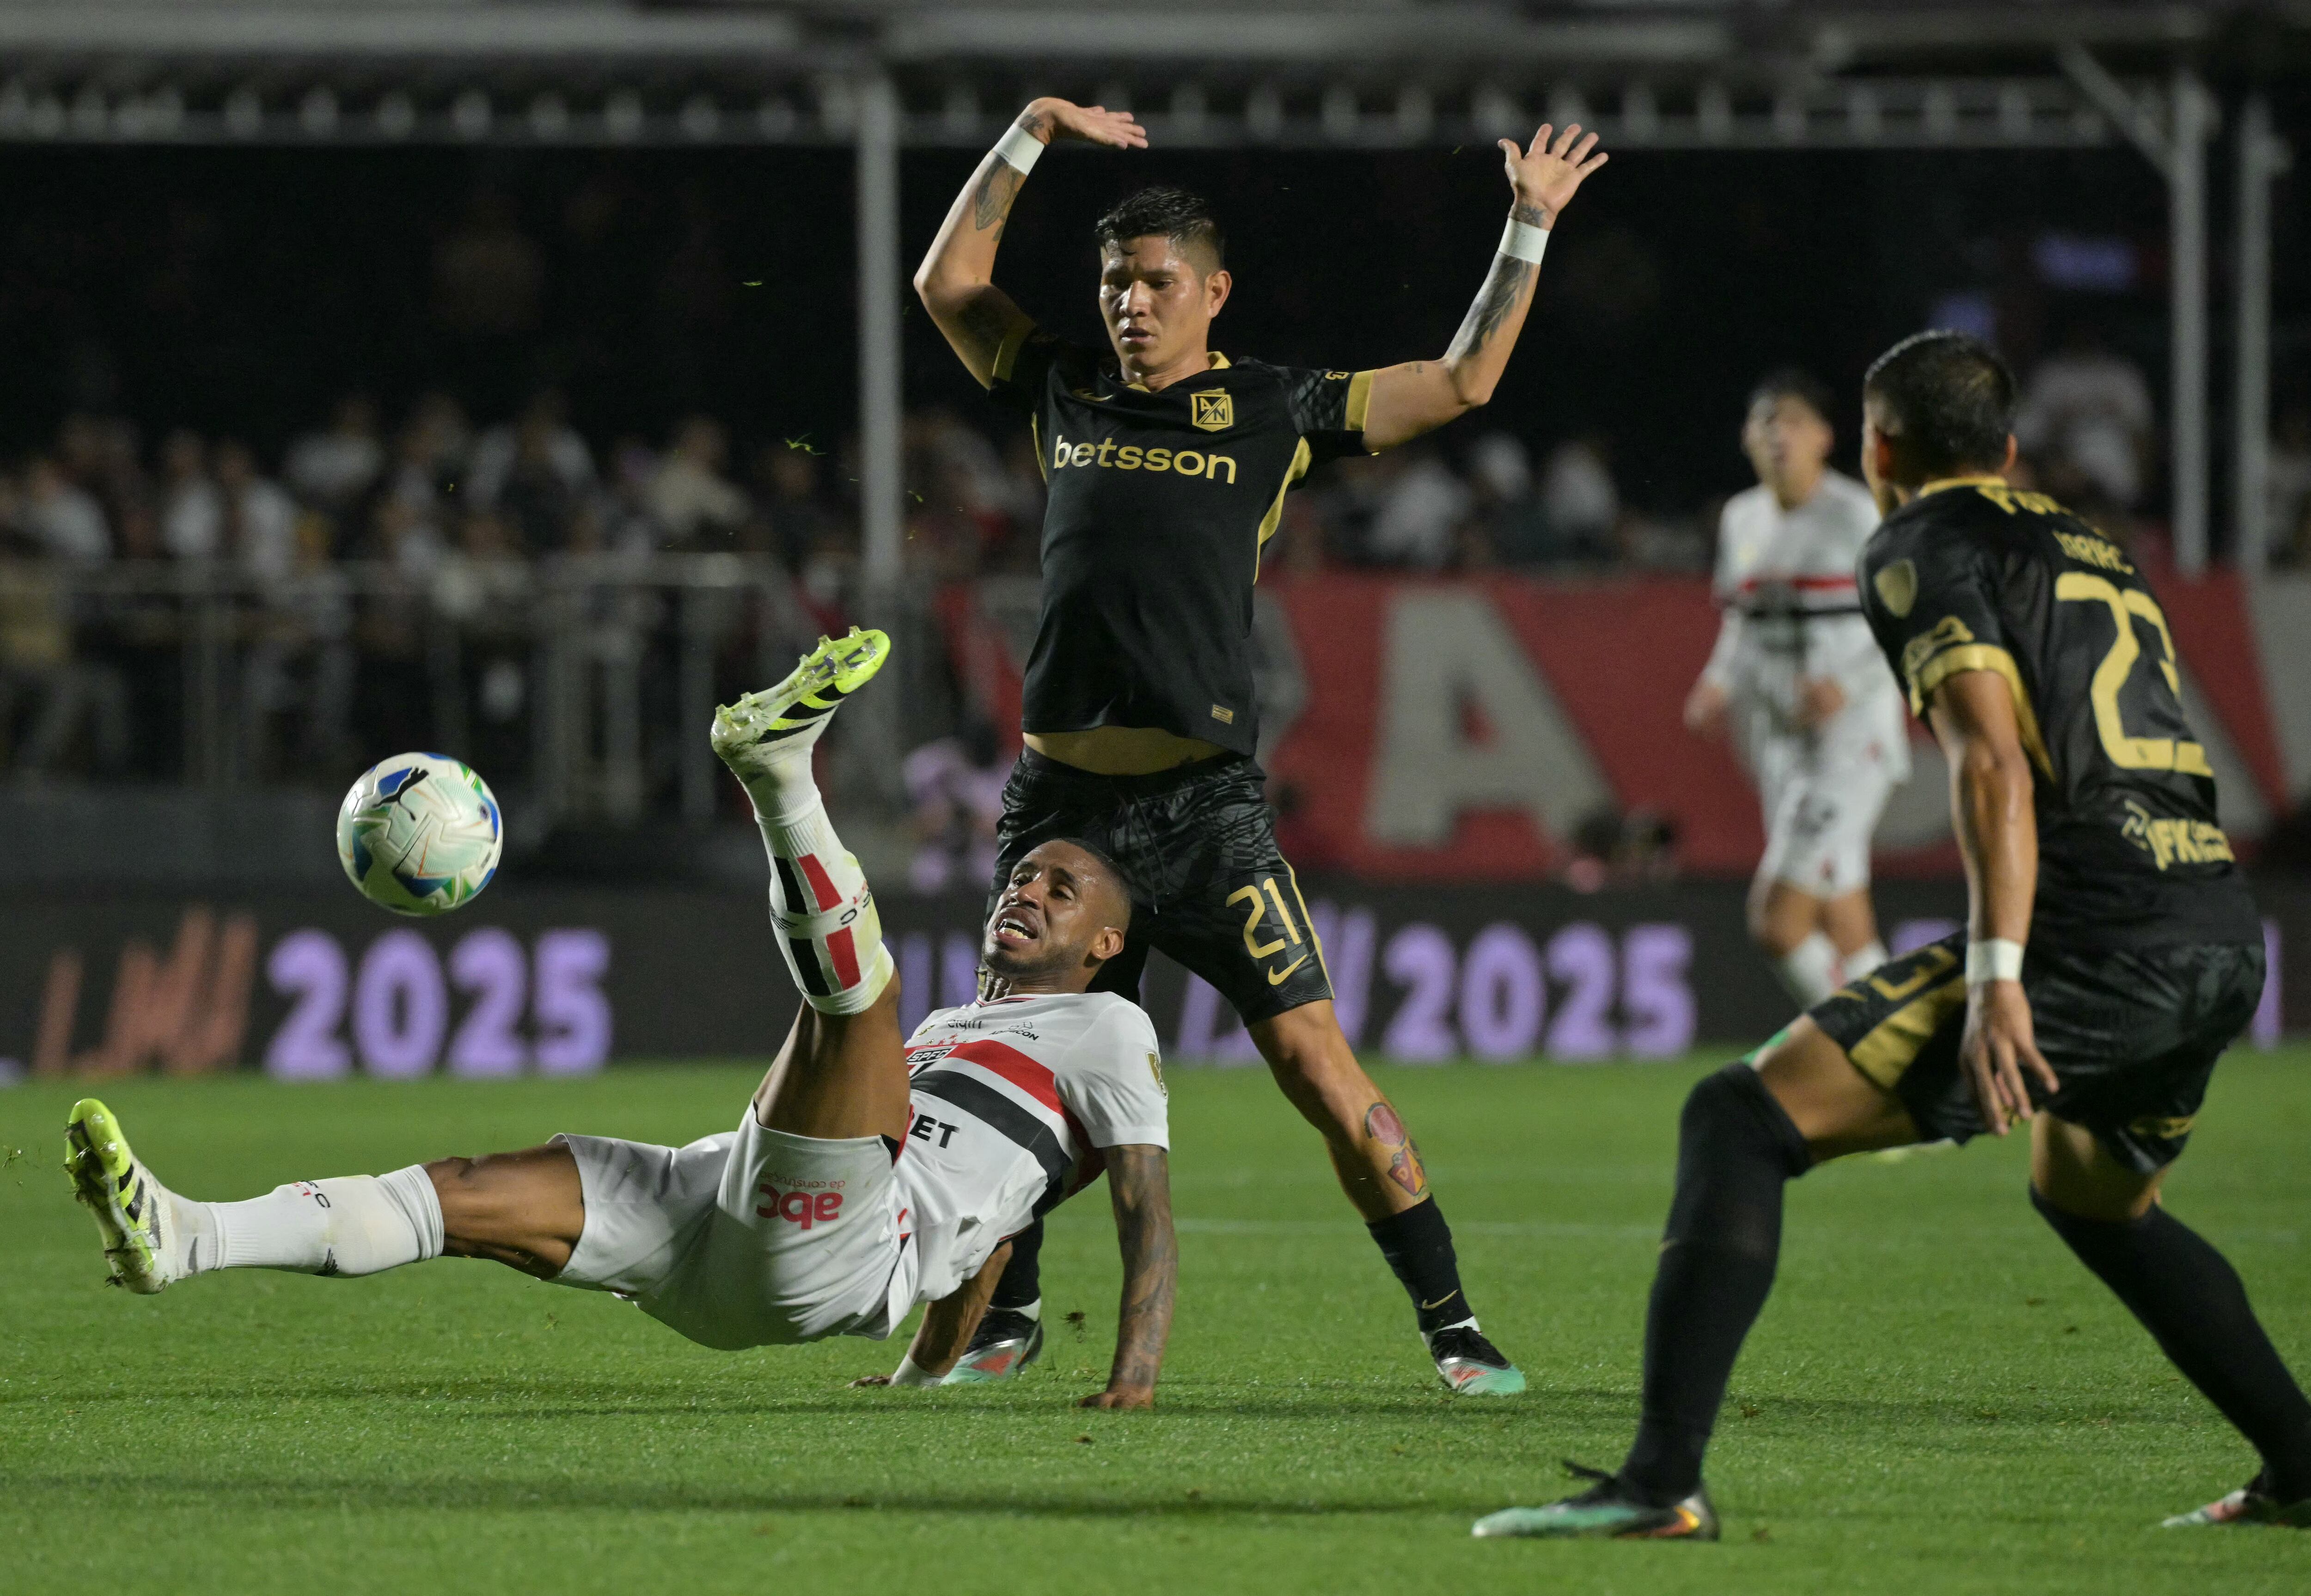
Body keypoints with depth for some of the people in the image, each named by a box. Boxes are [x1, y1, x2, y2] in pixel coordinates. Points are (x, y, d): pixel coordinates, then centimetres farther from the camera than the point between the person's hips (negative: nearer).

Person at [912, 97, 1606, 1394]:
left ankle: (1454, 1328, -5)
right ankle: (1010, 1315, 25)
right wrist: (1036, 134, 18)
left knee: (1316, 1061, -8)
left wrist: (1529, 228, 8)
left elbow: (1464, 382, 11)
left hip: (1205, 805, -3)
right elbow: (948, 279, 21)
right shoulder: (1066, 390, 14)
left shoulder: (1275, 411, 7)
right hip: (1061, 798, 3)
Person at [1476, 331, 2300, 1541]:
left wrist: (1997, 978, -20)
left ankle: (1662, 1479, -20)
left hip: (2093, 933, -8)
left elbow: (1994, 761, -12)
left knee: (1741, 1121, -6)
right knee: (2094, 1198, 35)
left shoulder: (1924, 546, 2)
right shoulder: (2095, 550, 26)